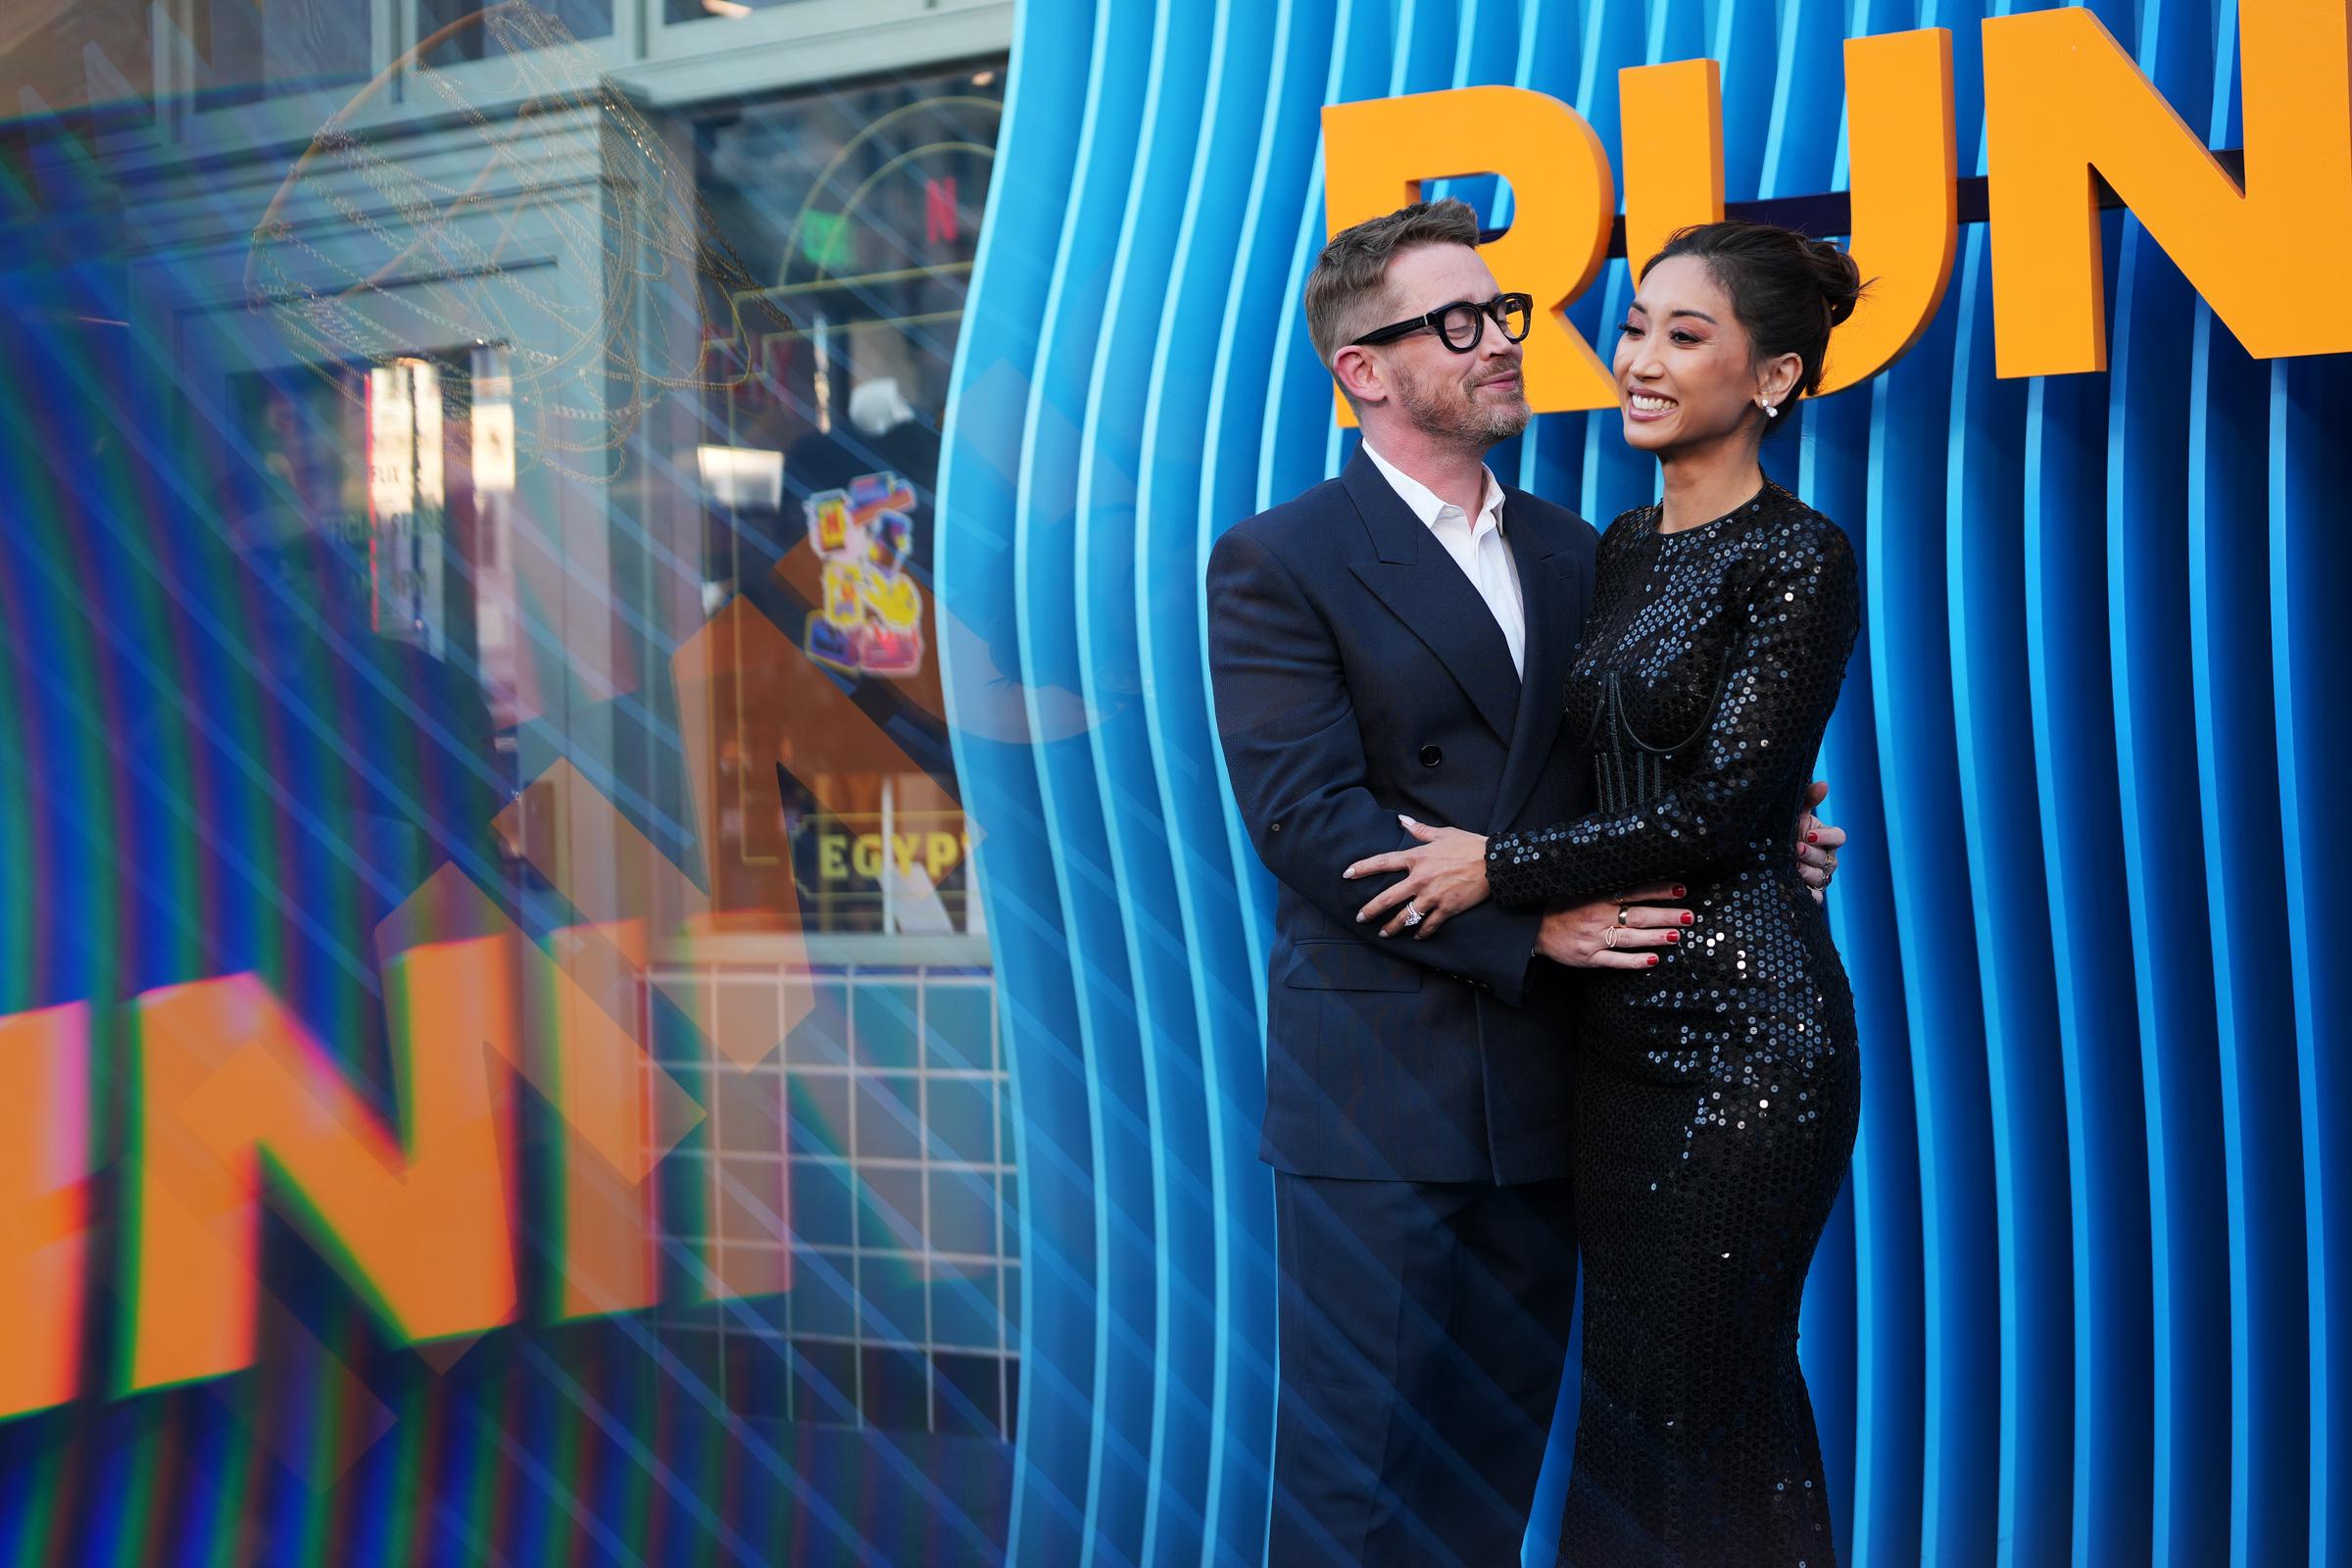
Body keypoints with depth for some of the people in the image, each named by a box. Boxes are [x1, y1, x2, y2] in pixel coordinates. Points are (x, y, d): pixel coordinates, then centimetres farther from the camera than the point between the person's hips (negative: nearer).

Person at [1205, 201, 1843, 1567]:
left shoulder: (1568, 550, 13)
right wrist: (1528, 924, -20)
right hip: (1377, 1087, -5)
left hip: (1542, 1082, 6)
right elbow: (1305, 815, -15)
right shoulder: (1277, 565, -6)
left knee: (1500, 1453, 14)